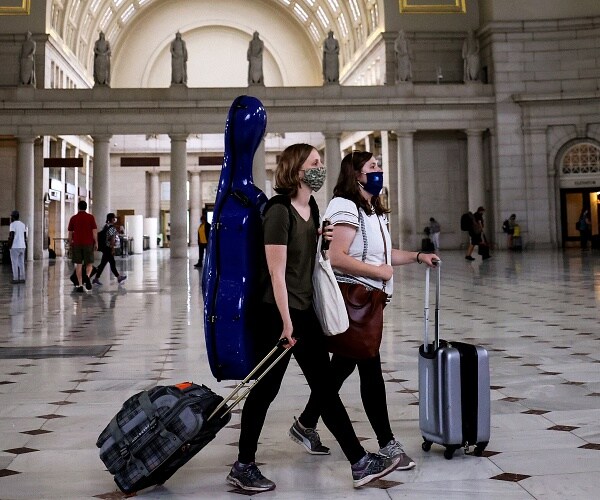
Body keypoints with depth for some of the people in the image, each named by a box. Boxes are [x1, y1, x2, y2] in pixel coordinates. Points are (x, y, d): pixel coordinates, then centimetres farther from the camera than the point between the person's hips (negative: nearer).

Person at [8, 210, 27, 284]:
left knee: (14, 263, -2)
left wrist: (9, 246, -10)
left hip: (15, 247, -7)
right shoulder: (23, 225, 11)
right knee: (21, 263, 8)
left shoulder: (12, 224, -10)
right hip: (22, 246, 7)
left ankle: (15, 279, -3)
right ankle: (22, 278, 6)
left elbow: (11, 237, -16)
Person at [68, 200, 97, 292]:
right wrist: (96, 243, 3)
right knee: (89, 263, 8)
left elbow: (70, 233, 8)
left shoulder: (73, 218, 5)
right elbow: (94, 231, -3)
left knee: (78, 264, 6)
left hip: (77, 243, 1)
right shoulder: (90, 217, 1)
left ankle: (79, 285, 2)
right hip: (88, 243, -1)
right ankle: (87, 276, -21)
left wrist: (70, 244, 18)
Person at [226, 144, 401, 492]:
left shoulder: (311, 207, 10)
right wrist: (287, 323, -18)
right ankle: (243, 467, 17)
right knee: (266, 390, 2)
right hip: (278, 313, -8)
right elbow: (277, 273, -18)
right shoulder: (280, 212, -16)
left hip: (306, 311, 9)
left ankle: (360, 463, 17)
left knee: (326, 388, 10)